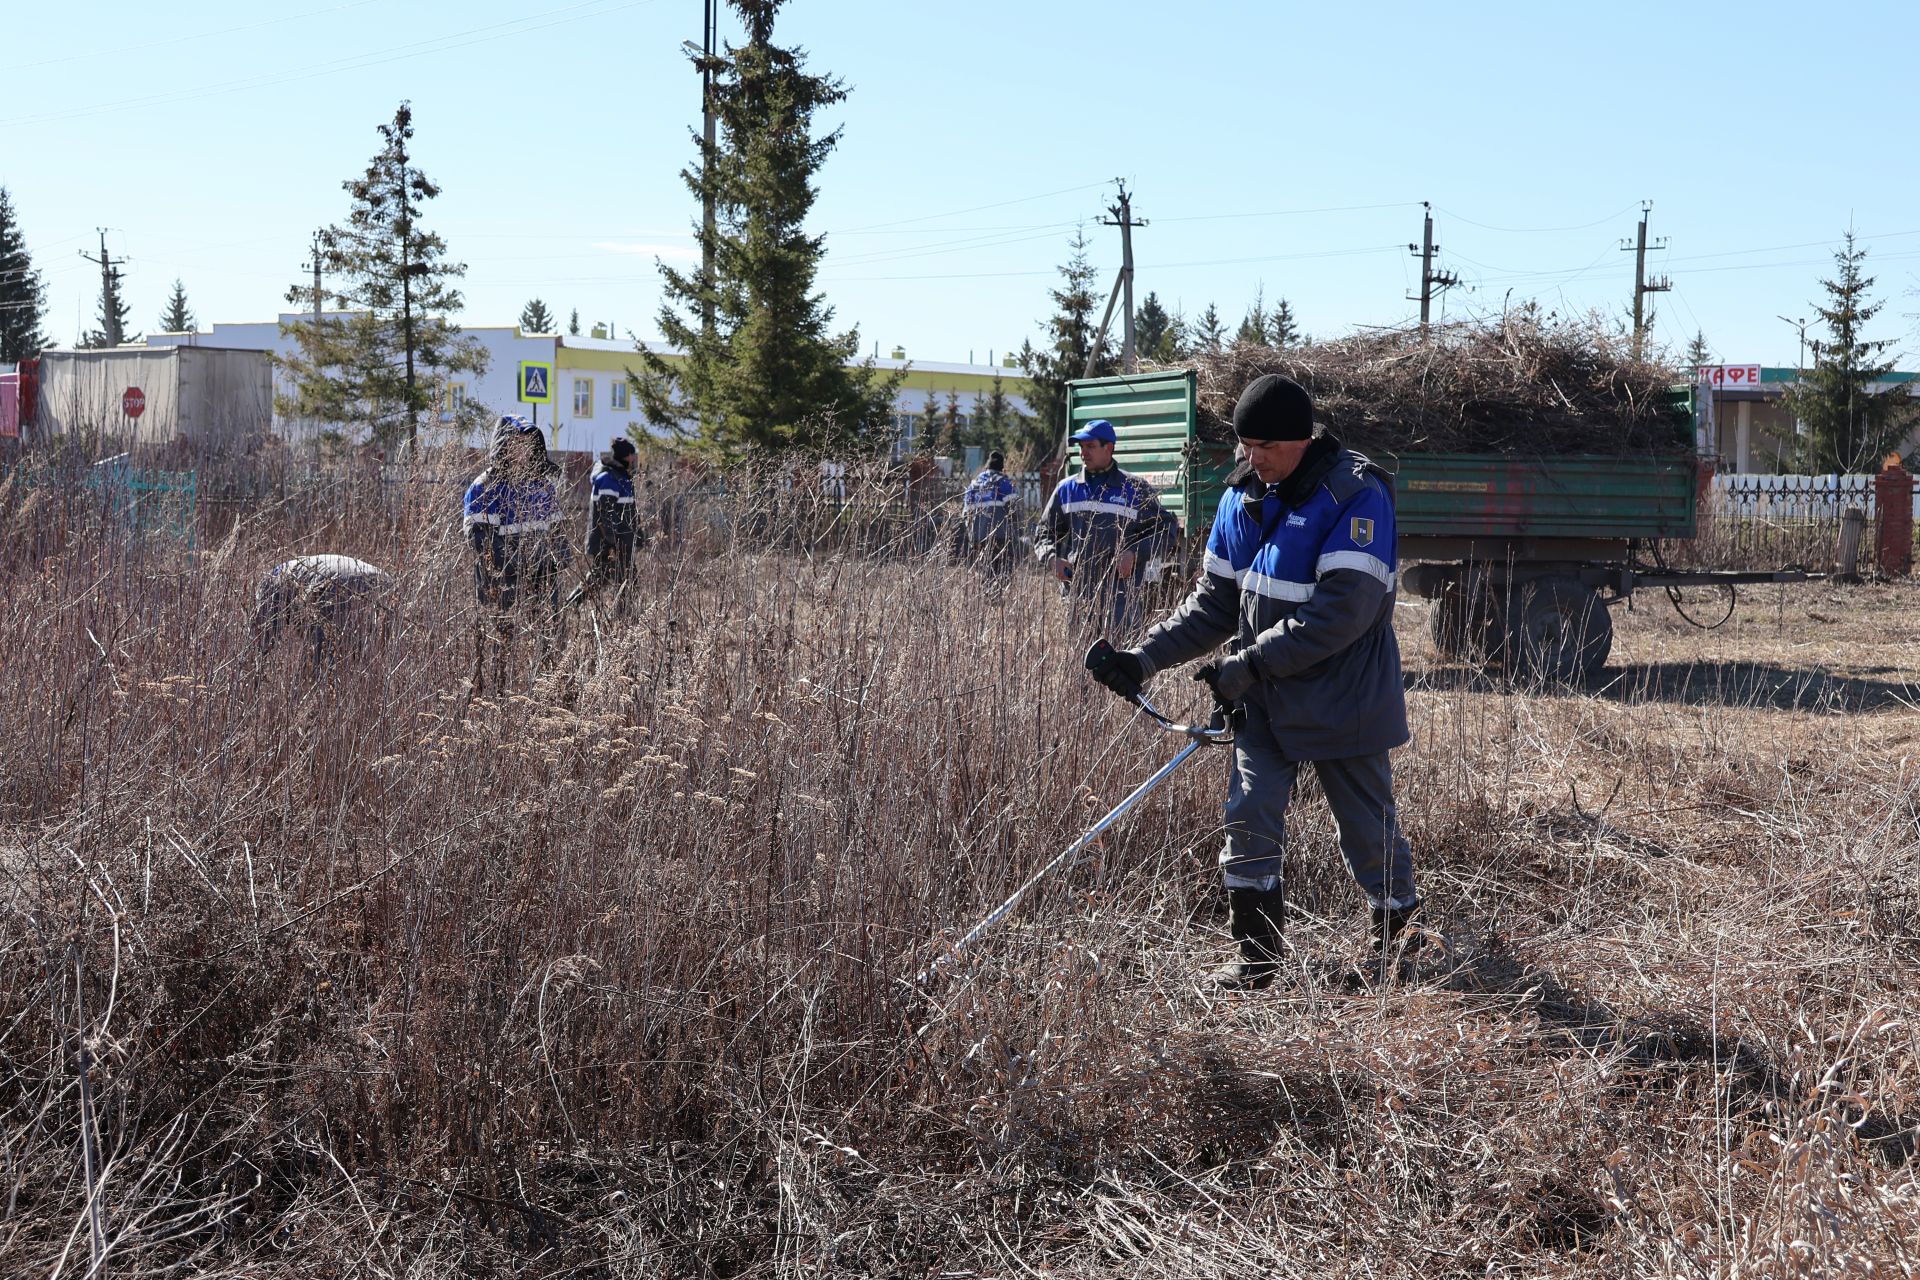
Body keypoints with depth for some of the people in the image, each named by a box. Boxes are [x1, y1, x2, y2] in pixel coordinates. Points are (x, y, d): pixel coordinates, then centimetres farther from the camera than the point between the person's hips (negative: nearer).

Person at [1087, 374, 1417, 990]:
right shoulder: (1243, 494, 5)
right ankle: (1257, 959, 13)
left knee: (1369, 834, 8)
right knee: (1248, 825, 2)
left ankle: (1401, 933, 33)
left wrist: (1249, 663, -25)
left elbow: (1342, 611, -25)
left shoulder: (1357, 496, -18)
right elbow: (1215, 601, 9)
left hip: (1340, 702, -6)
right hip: (1263, 700, 6)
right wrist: (1145, 657, -4)